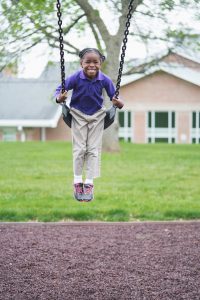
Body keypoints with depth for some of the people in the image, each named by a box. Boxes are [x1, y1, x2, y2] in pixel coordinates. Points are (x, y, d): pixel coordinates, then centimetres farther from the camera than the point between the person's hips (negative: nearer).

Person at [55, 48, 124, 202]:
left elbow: (113, 95, -8)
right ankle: (77, 181, 15)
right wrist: (59, 97, -36)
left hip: (97, 115, 1)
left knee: (94, 150, 2)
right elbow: (61, 89, -14)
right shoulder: (76, 78, -22)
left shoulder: (105, 80, -19)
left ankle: (89, 183, 10)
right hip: (78, 114, -1)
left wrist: (118, 103, -29)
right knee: (79, 148, 4)